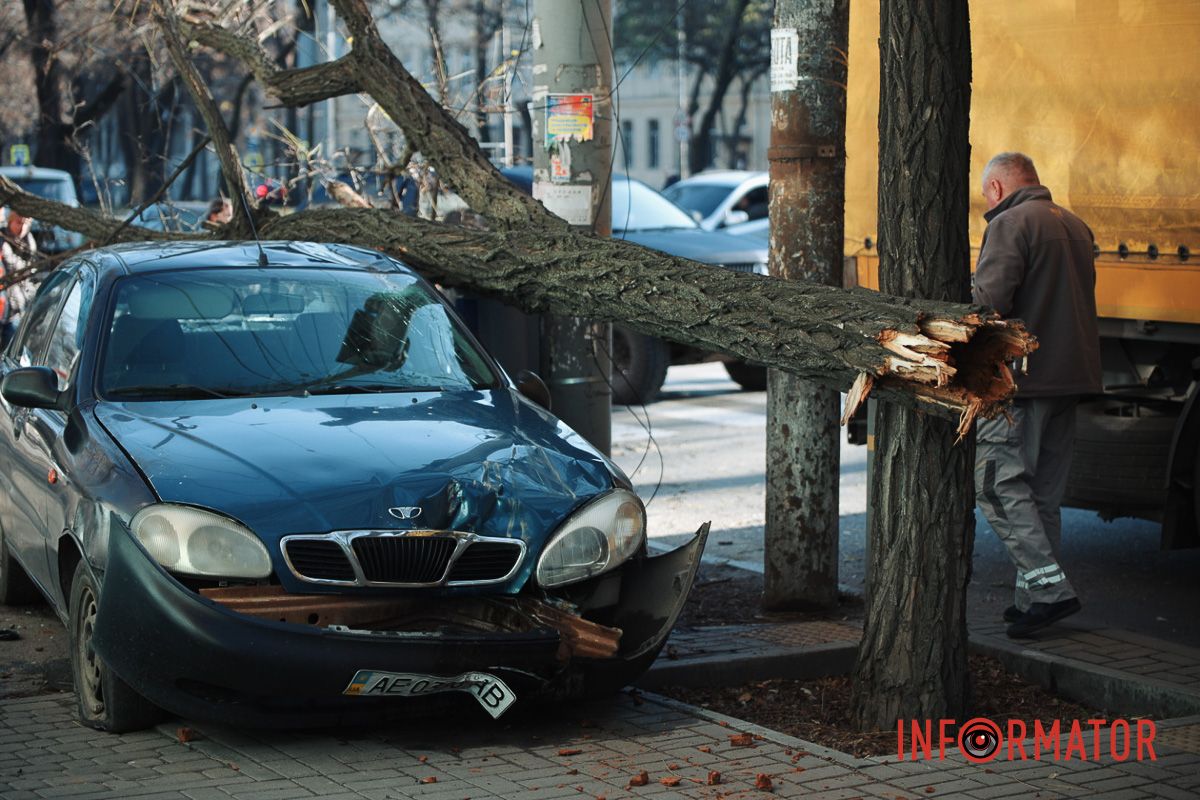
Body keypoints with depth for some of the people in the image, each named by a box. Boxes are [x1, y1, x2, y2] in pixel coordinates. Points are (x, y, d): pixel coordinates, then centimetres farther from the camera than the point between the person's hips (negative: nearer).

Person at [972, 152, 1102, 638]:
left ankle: (1050, 588, -14)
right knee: (1043, 492, 13)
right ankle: (1034, 597, 17)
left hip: (1021, 377, -9)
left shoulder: (1010, 224, -9)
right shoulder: (1075, 226, 19)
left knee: (997, 482, -6)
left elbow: (989, 300, -19)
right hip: (1071, 374, 9)